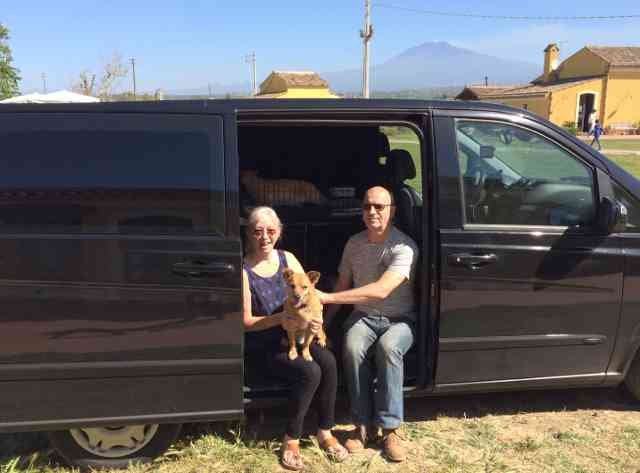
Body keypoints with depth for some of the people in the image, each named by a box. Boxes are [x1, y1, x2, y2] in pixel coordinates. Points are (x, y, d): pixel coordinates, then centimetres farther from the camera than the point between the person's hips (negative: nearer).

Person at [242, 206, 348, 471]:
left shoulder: (287, 258, 4)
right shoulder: (243, 271, -11)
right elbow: (246, 322, -11)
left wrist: (312, 318, -15)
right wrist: (281, 318, -24)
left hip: (295, 335, 5)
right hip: (263, 345, -4)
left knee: (327, 361, -24)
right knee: (310, 371, -28)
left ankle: (325, 432, -6)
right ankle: (291, 440, -9)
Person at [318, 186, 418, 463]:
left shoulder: (404, 247, -16)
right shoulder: (354, 243, 5)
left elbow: (381, 290, -29)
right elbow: (343, 286, 12)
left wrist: (326, 297, -32)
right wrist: (325, 321, -1)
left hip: (399, 319, -3)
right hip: (363, 316, 3)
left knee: (388, 347, -37)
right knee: (352, 347, -31)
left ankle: (389, 428, -23)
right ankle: (363, 424, -16)